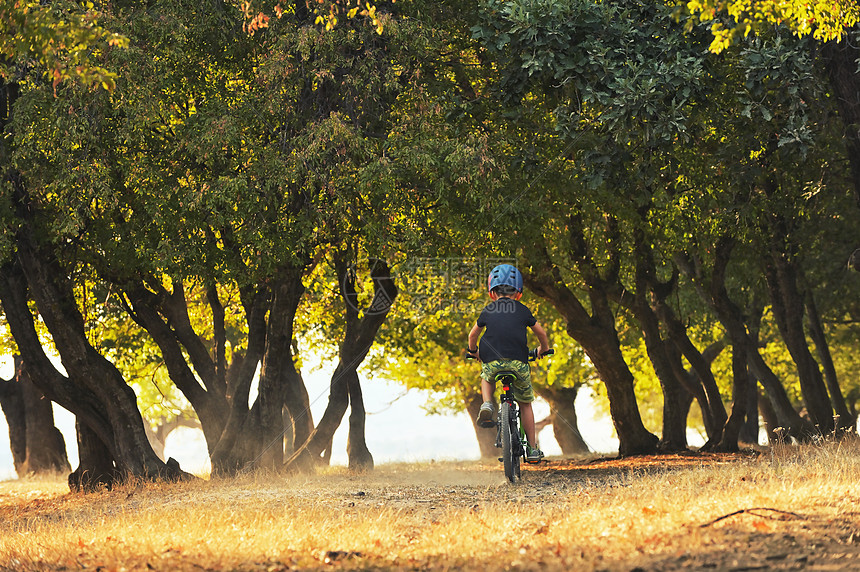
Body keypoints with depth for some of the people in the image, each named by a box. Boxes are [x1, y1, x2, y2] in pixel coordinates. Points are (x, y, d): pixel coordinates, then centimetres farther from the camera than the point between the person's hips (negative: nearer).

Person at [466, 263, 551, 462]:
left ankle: (487, 404, 6)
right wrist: (544, 349, 44)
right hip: (518, 363, 0)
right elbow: (541, 332, 23)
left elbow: (473, 334, 25)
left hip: (492, 361, 0)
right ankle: (532, 449, 18)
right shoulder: (522, 310, 13)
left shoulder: (487, 311, 14)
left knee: (487, 378, 36)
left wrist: (473, 351, 45)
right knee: (525, 404, 18)